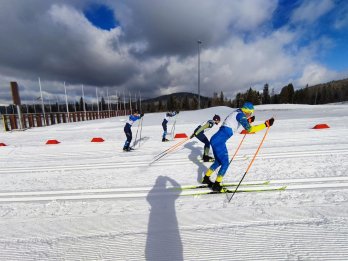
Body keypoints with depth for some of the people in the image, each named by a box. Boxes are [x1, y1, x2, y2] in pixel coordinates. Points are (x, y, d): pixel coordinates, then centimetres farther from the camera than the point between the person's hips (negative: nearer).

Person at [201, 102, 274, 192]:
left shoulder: (236, 113, 18)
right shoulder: (240, 114, -9)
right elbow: (249, 129, -19)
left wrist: (248, 121, 38)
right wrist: (266, 124, -14)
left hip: (216, 140, 10)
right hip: (219, 141, -10)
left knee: (218, 162, 21)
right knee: (225, 163, 1)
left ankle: (206, 179, 34)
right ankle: (216, 185, 12)